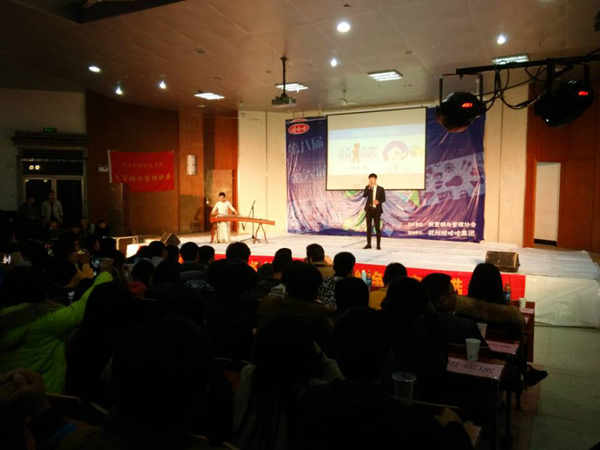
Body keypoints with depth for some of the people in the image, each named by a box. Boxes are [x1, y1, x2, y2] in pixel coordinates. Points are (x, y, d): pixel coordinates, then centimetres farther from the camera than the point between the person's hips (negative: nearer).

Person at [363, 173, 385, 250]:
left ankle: (378, 245, 3)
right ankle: (368, 244, 9)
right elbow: (364, 195, -9)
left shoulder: (380, 188, 5)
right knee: (369, 227, 3)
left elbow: (383, 199, 1)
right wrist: (369, 187, -14)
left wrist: (378, 201, -18)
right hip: (369, 209, 2)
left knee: (377, 227, -2)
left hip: (377, 209, -2)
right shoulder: (367, 188, 9)